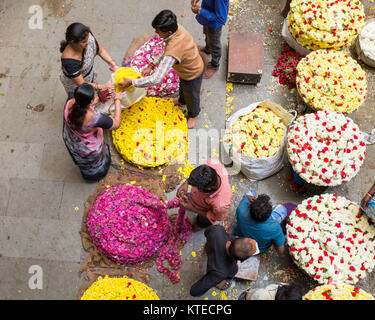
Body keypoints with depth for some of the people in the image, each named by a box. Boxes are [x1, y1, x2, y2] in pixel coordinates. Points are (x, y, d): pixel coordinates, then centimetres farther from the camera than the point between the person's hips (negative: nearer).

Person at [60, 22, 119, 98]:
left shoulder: (88, 36, -29)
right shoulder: (69, 61, -44)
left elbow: (100, 50, -9)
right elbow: (81, 83, -33)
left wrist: (114, 65, -18)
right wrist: (101, 87, -35)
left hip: (90, 76, 6)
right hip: (75, 85, -5)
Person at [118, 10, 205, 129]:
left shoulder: (173, 51, -48)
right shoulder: (177, 27, -22)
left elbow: (157, 79, -47)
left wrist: (131, 82, -38)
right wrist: (151, 65, -8)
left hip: (192, 75, -7)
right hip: (191, 66, 7)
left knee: (191, 96, 25)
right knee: (183, 87, 37)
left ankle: (194, 114, 57)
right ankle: (182, 100, 70)